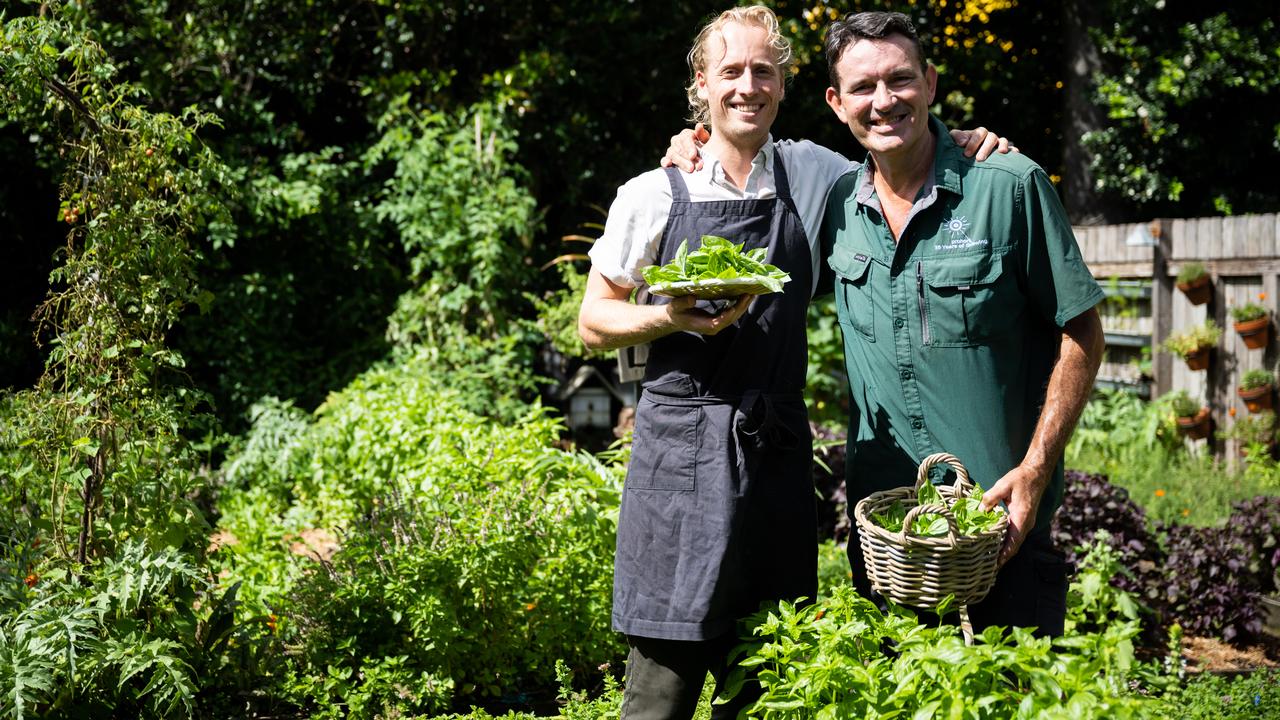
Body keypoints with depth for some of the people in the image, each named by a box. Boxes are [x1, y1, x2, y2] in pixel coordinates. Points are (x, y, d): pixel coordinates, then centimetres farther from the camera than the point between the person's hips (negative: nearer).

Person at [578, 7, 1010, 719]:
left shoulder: (812, 175, 10)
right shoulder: (655, 196, 3)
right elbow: (594, 322, 7)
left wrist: (962, 143, 6)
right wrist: (673, 318, -12)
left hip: (777, 453, 3)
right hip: (680, 452, -3)